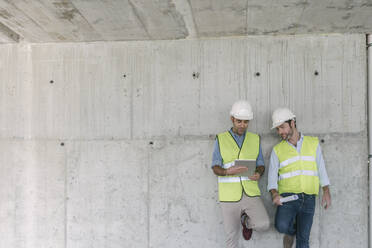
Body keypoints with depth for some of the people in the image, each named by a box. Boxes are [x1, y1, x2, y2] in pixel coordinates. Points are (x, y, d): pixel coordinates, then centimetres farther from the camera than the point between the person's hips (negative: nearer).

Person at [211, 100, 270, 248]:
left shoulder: (255, 139, 5)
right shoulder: (221, 139, -1)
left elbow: (260, 165, 9)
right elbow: (216, 168, -3)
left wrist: (258, 174, -15)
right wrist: (228, 172, -26)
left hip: (251, 194, 1)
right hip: (229, 196, -1)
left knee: (263, 225, -18)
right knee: (232, 235, 4)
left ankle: (247, 221, 15)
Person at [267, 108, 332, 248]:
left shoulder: (313, 143, 8)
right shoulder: (278, 150, 4)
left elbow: (321, 169, 9)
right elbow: (272, 176, -1)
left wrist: (326, 192, 0)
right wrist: (274, 194, -19)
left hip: (308, 199, 1)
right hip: (288, 196, -1)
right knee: (282, 226, -25)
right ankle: (291, 230, 10)